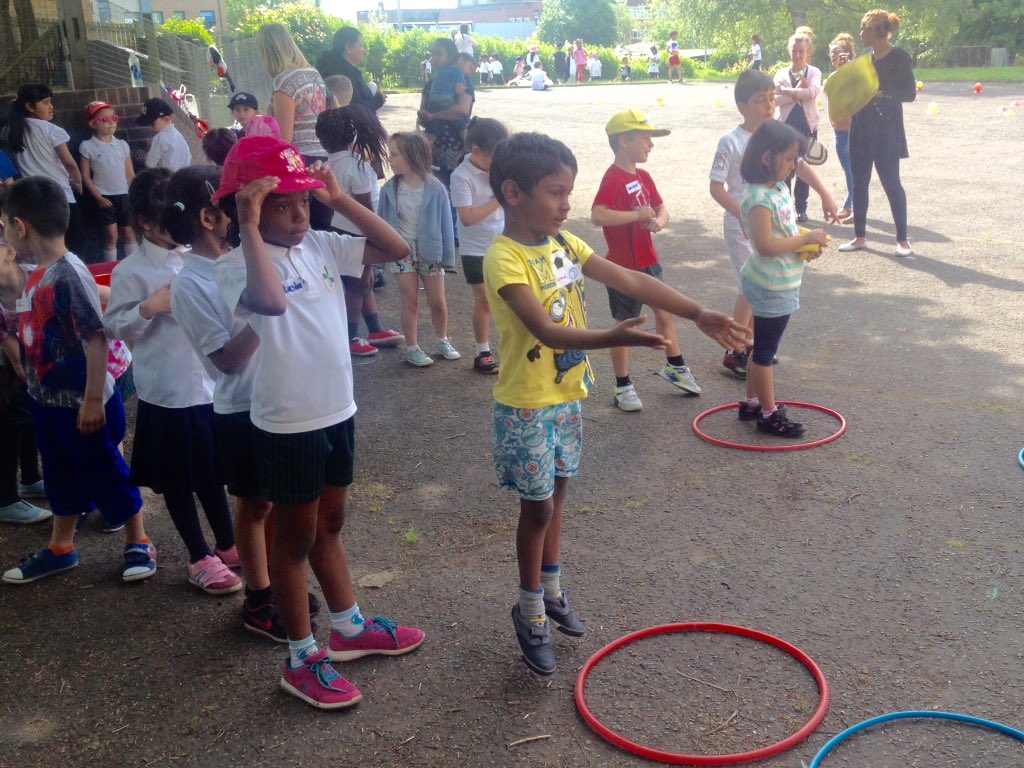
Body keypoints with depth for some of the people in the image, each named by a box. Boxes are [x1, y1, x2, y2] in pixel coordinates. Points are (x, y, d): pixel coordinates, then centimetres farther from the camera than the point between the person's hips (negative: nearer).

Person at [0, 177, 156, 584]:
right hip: (47, 399, 8)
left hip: (81, 402, -8)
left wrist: (93, 399, -22)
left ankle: (138, 543, 25)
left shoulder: (69, 275, -22)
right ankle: (59, 549, 36)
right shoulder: (38, 273, 3)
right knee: (60, 477, 21)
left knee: (106, 474, 7)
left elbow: (96, 337, -23)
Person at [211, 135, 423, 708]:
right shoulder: (237, 266, -19)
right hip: (288, 424, -6)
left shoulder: (320, 245, 1)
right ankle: (303, 659, 25)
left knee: (330, 525, 23)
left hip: (338, 411, 7)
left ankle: (349, 628, 40)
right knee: (295, 537, 9)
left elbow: (396, 248, 0)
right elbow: (272, 301, -42)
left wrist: (339, 198, -5)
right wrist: (250, 227, -34)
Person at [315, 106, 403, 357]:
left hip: (341, 228, 8)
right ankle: (350, 338, 13)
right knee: (358, 285, 4)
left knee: (365, 282, 18)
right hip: (355, 232, -8)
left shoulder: (333, 162, 2)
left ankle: (375, 330, 29)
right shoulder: (356, 165, -21)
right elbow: (365, 209, -19)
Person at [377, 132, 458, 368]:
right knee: (410, 301, 2)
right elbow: (383, 222, 0)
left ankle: (442, 341, 30)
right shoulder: (390, 189, -7)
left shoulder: (435, 188, -13)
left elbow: (445, 223, -8)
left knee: (438, 302, 8)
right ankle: (412, 348, 13)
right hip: (403, 251, 1)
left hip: (430, 251, -1)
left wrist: (447, 257, -7)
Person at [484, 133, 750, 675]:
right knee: (538, 506, 4)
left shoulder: (564, 244, 1)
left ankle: (551, 590, 38)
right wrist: (611, 339, -48)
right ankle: (531, 613, 23)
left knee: (556, 492, 19)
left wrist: (698, 314, -6)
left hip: (567, 396, 7)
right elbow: (545, 330, -34)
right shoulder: (504, 259, -23)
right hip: (527, 407, -7)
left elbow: (631, 281, -1)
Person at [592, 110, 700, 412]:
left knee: (666, 313, 20)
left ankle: (674, 367, 41)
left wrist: (658, 221, -12)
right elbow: (597, 215, -34)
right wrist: (638, 215, -28)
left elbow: (661, 209, 11)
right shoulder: (613, 178, -20)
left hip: (648, 261, 8)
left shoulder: (643, 177, 8)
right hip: (624, 267, -8)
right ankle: (622, 387, 17)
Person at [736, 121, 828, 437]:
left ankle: (752, 402, 32)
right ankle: (769, 414, 13)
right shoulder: (760, 198, -23)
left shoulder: (780, 189, 7)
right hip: (771, 287, -9)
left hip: (780, 283, 9)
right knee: (765, 351, 3)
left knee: (763, 347, 19)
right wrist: (806, 238, -20)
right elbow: (765, 245, -30)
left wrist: (805, 245, -1)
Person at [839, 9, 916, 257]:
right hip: (862, 126, 7)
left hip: (886, 128, -7)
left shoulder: (899, 57, -10)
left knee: (891, 182, -3)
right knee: (859, 182, 8)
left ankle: (902, 239, 6)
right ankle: (860, 236, 17)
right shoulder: (867, 56, 10)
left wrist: (881, 92, -22)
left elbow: (910, 93, -12)